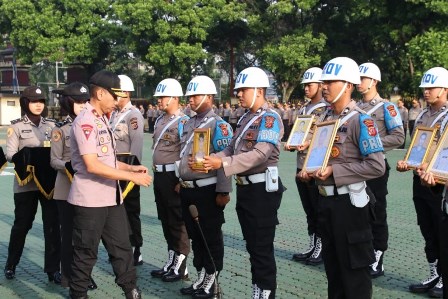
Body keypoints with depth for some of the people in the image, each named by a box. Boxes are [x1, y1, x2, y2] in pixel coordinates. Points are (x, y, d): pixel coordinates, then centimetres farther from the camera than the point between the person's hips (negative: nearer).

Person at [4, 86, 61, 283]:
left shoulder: (51, 125, 9)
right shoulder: (17, 126, 0)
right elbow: (10, 154, -6)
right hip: (26, 182, -2)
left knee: (52, 225, -2)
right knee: (22, 224, 10)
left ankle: (53, 269, 5)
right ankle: (11, 265, 30)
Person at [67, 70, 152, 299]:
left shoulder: (102, 120, 14)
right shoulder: (85, 122, -16)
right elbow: (92, 165, -23)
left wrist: (131, 167, 6)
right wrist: (131, 176, -21)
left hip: (111, 197, 9)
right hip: (90, 200, -9)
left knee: (122, 247, 13)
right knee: (85, 253, 3)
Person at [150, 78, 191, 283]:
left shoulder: (183, 122, -15)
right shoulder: (160, 120, 13)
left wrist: (182, 181, -20)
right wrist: (156, 174, 19)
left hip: (173, 177, -9)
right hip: (159, 175, 9)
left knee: (178, 222, 0)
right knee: (165, 220, 15)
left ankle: (180, 266, 9)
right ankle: (171, 262, 25)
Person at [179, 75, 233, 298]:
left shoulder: (218, 125, -12)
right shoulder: (189, 124, 12)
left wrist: (223, 192, -20)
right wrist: (181, 182, 20)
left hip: (207, 190, -8)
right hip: (188, 189, 8)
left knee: (211, 238, 4)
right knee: (195, 236, 16)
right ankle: (201, 278, 28)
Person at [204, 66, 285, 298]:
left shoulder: (270, 118, -14)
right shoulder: (246, 118, 15)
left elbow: (261, 154, -25)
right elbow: (231, 149, 14)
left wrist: (222, 163, -30)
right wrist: (209, 160, -5)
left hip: (263, 189, -9)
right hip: (244, 187, 9)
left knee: (263, 248, -2)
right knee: (252, 246, 16)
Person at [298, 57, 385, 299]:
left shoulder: (360, 120, -16)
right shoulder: (326, 117, 8)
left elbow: (376, 166, -22)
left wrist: (334, 172, -22)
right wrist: (309, 170, 0)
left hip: (348, 201, -8)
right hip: (324, 199, 8)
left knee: (353, 267, 4)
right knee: (332, 263, 20)